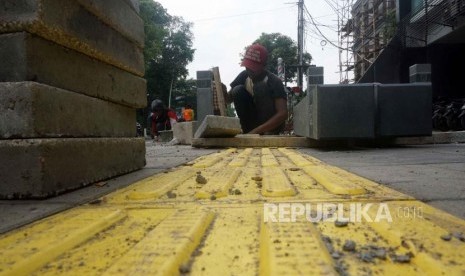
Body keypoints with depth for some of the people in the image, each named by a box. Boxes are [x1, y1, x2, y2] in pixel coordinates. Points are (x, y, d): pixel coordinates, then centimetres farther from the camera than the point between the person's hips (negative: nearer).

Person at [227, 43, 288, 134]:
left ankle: (269, 133, -23)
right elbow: (228, 98, -1)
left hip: (271, 124, -4)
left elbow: (283, 113, -31)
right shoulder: (244, 76, -6)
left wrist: (256, 131, -39)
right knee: (238, 90, -17)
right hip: (253, 123, 4)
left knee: (260, 87, -26)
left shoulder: (274, 81, -21)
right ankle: (248, 131, -14)